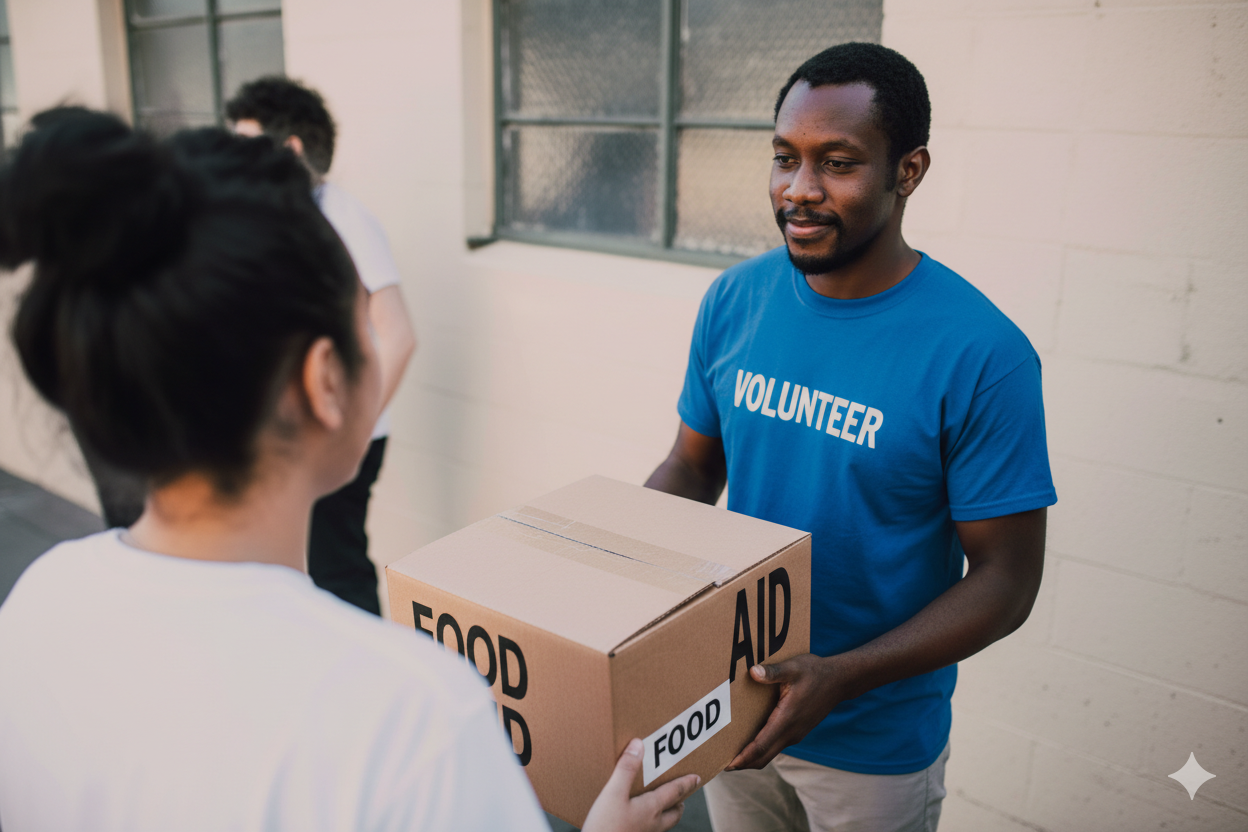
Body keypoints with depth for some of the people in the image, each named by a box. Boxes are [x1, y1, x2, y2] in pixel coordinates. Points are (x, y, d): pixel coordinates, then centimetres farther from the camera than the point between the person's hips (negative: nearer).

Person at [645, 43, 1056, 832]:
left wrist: (838, 678, -27)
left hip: (877, 746, -3)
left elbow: (1006, 577, -16)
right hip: (733, 707, 4)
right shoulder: (734, 300, -7)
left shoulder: (981, 354, -21)